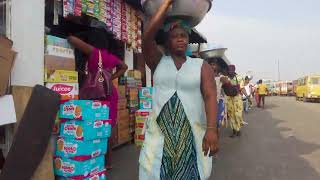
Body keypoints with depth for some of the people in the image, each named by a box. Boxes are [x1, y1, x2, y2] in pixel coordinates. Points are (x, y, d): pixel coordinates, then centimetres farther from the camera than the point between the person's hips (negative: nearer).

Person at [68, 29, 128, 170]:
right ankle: (108, 161, 23)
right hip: (110, 92, 7)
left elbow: (72, 39, -10)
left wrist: (69, 38, 13)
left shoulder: (93, 52, -5)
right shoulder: (111, 56, 13)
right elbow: (124, 67, 29)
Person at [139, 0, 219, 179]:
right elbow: (147, 37, -8)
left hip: (193, 134, 0)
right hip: (159, 133, 1)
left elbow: (210, 97, -8)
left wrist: (211, 130, -22)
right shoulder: (158, 62, 6)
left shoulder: (202, 66, 3)